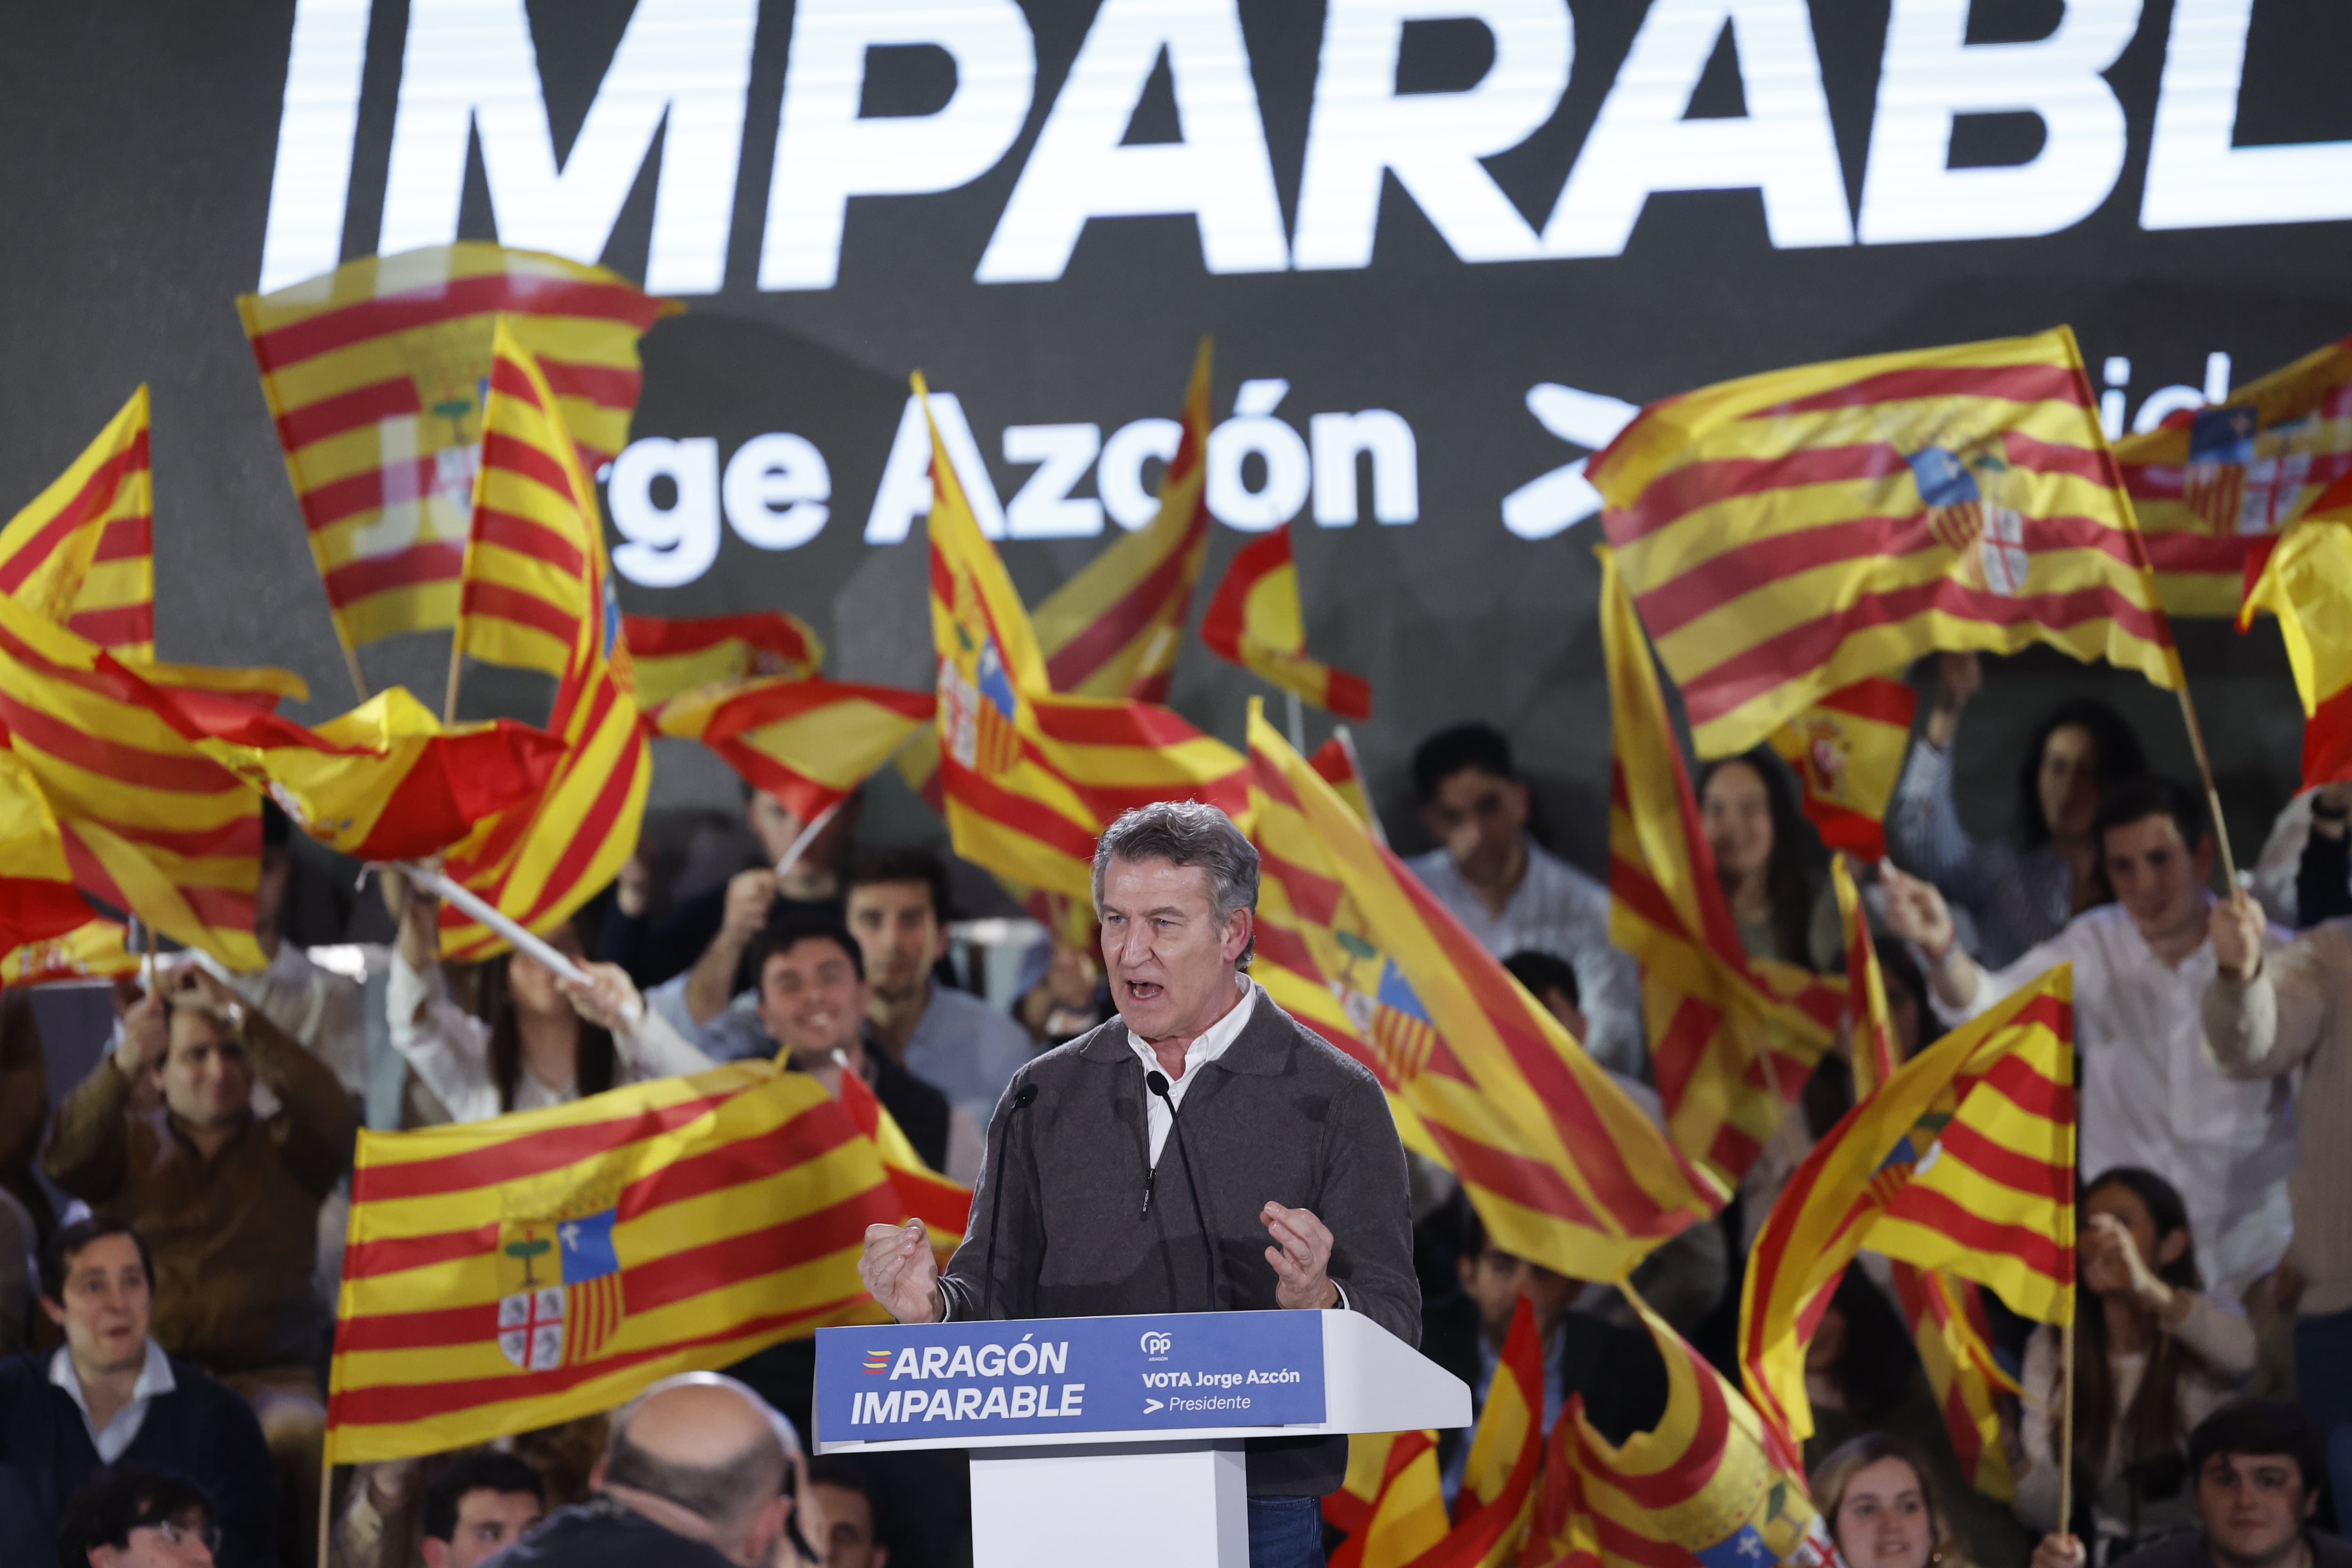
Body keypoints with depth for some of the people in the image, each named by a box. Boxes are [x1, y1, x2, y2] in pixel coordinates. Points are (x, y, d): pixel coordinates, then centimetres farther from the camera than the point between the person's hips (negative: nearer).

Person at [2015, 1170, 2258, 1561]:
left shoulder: (2211, 1319, -6)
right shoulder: (2051, 1346, 2)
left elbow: (2241, 1354, -36)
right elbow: (2049, 1514, -5)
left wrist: (2149, 1291, -53)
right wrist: (2017, 1464, -29)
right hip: (2112, 1555, 4)